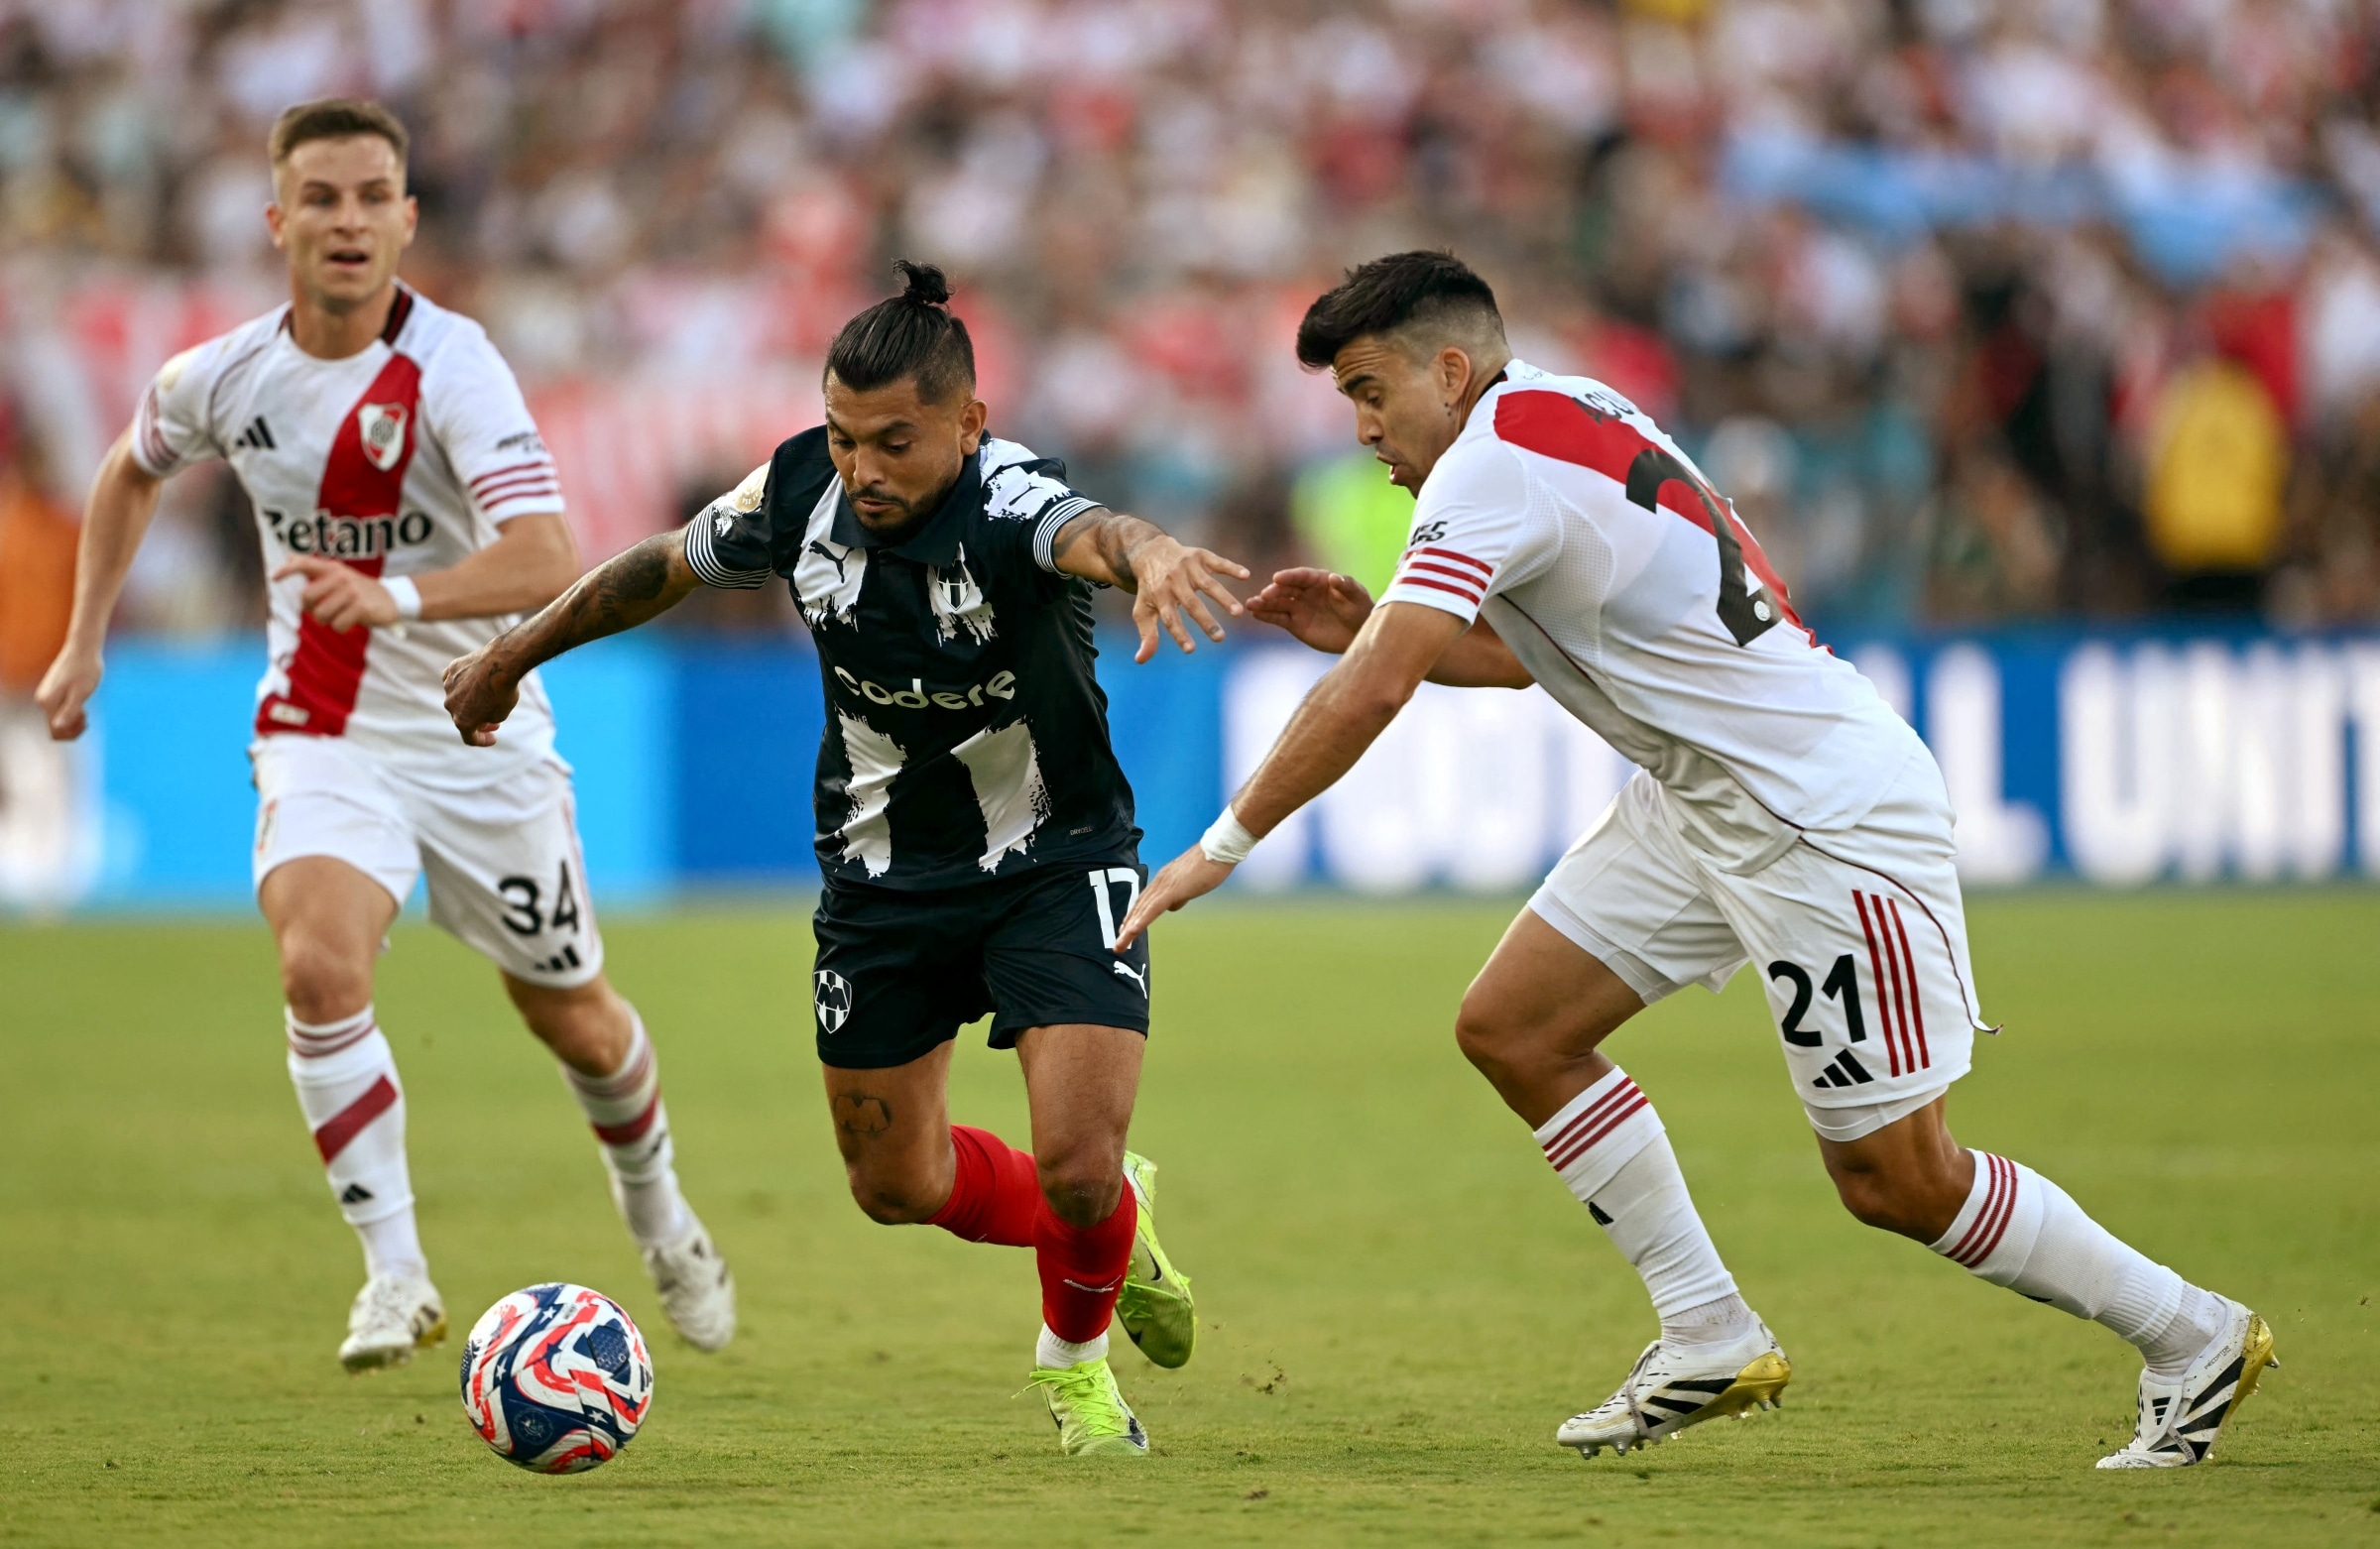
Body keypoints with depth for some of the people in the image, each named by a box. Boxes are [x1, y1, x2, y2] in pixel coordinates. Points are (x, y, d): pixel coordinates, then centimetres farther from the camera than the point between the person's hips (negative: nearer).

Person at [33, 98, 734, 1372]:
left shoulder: (451, 368, -20)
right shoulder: (222, 379, -6)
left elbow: (547, 559, -34)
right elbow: (130, 471, 19)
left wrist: (399, 596, -49)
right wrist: (85, 641, 16)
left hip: (479, 736, -2)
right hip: (322, 734, 2)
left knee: (574, 1020, 12)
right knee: (318, 966, -26)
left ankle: (660, 1220, 43)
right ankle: (396, 1276, -16)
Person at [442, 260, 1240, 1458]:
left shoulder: (1007, 503, -30)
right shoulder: (799, 492, -14)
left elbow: (1089, 534, -56)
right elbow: (665, 567, 7)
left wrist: (1145, 553, -81)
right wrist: (512, 657, 18)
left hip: (1053, 865, -5)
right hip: (884, 873, 5)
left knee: (1078, 1166, -17)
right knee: (897, 1182, 10)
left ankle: (1076, 1356, 19)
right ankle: (1107, 1222, 41)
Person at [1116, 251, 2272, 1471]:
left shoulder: (1496, 461, -19)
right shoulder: (1563, 416, 10)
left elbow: (1370, 694, -25)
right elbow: (1526, 655, 23)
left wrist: (1224, 845, -17)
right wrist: (1368, 627, 9)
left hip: (1826, 811, -10)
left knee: (1895, 1181, -5)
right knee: (1509, 1028, 5)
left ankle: (2192, 1340, 11)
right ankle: (1710, 1340, 10)